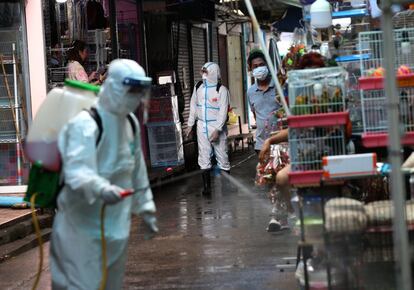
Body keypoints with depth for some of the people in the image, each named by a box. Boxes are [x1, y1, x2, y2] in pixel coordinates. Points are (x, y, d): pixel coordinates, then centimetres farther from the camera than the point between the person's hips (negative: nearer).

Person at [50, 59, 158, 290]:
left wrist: (145, 207, 26)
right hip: (84, 227, -8)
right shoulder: (85, 123, -18)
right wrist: (101, 188, -49)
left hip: (117, 225, 9)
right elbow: (77, 170, -31)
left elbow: (137, 171, 22)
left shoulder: (131, 123, 10)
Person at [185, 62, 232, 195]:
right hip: (202, 125, 4)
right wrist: (190, 124, 12)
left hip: (217, 126, -4)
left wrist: (217, 130, -19)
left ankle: (227, 185, 11)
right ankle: (207, 186, 9)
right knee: (204, 156, 4)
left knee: (222, 155, 1)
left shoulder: (221, 90, -10)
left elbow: (223, 111, -13)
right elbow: (193, 106, 14)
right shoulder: (198, 87, 6)